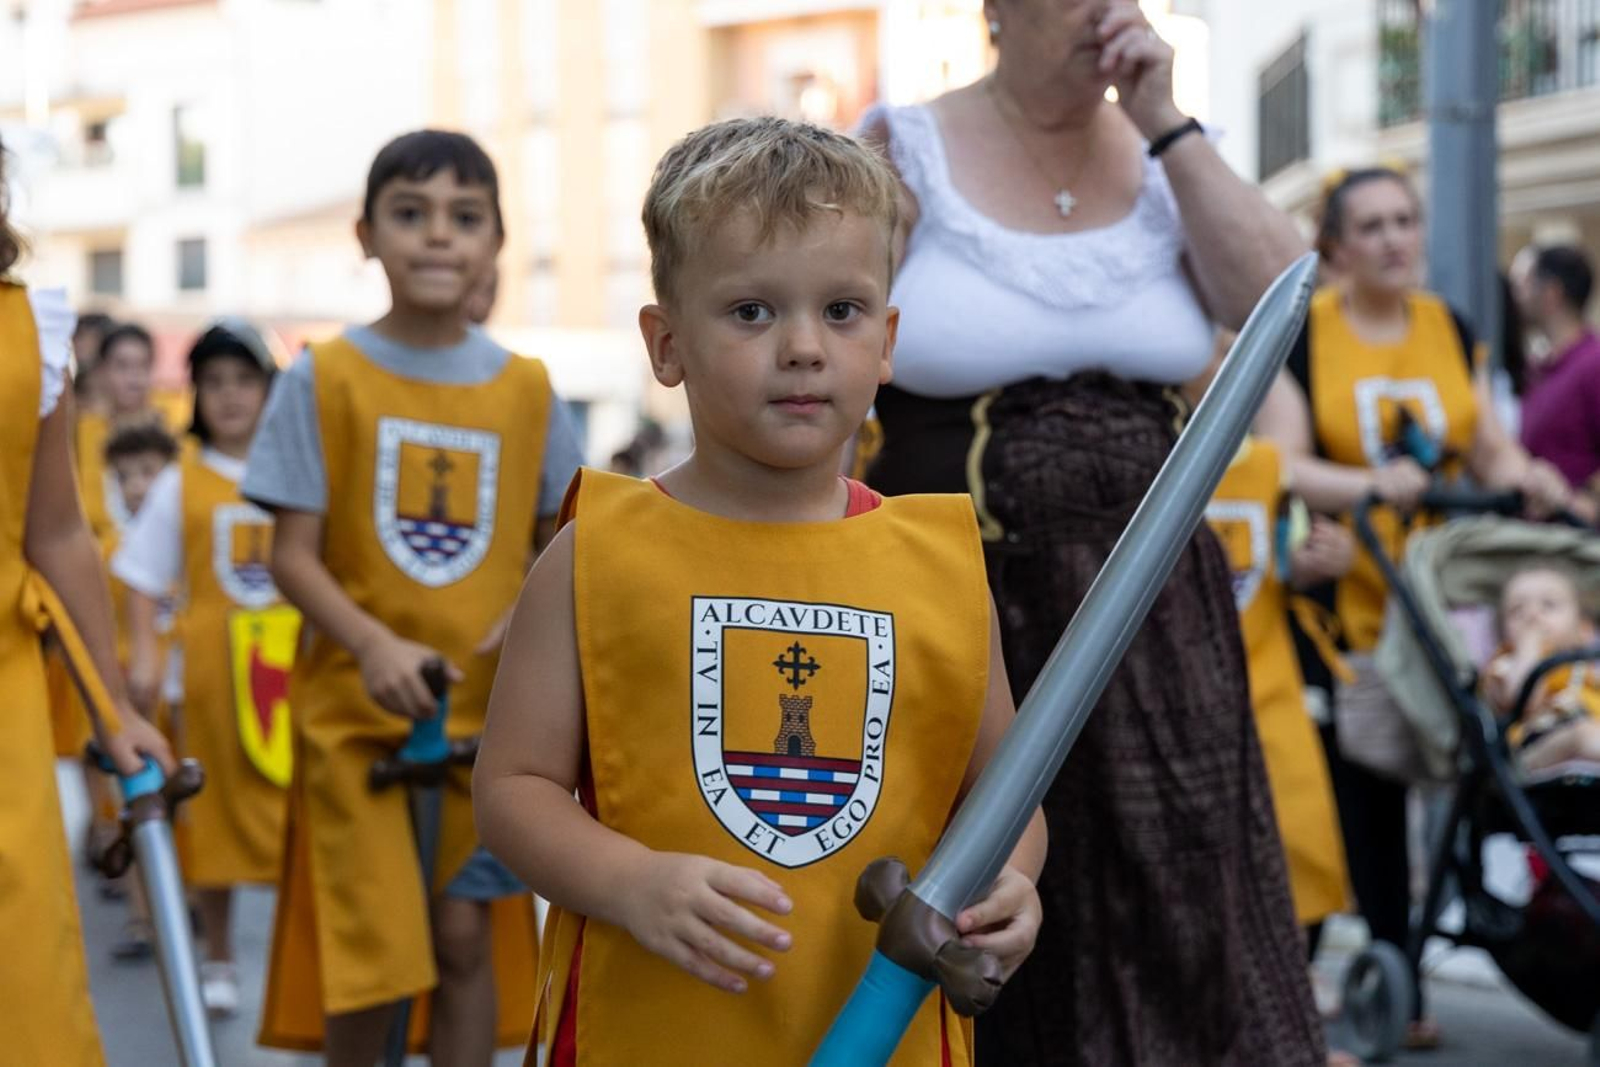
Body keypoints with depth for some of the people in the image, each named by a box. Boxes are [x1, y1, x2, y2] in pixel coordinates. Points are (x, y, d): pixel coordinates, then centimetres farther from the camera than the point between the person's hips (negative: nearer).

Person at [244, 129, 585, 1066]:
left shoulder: (527, 389, 3)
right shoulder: (323, 380, -3)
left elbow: (558, 545, 10)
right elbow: (293, 554, -5)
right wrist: (373, 643, -22)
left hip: (489, 711, 2)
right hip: (357, 709, -2)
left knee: (468, 935, 4)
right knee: (371, 951, -2)